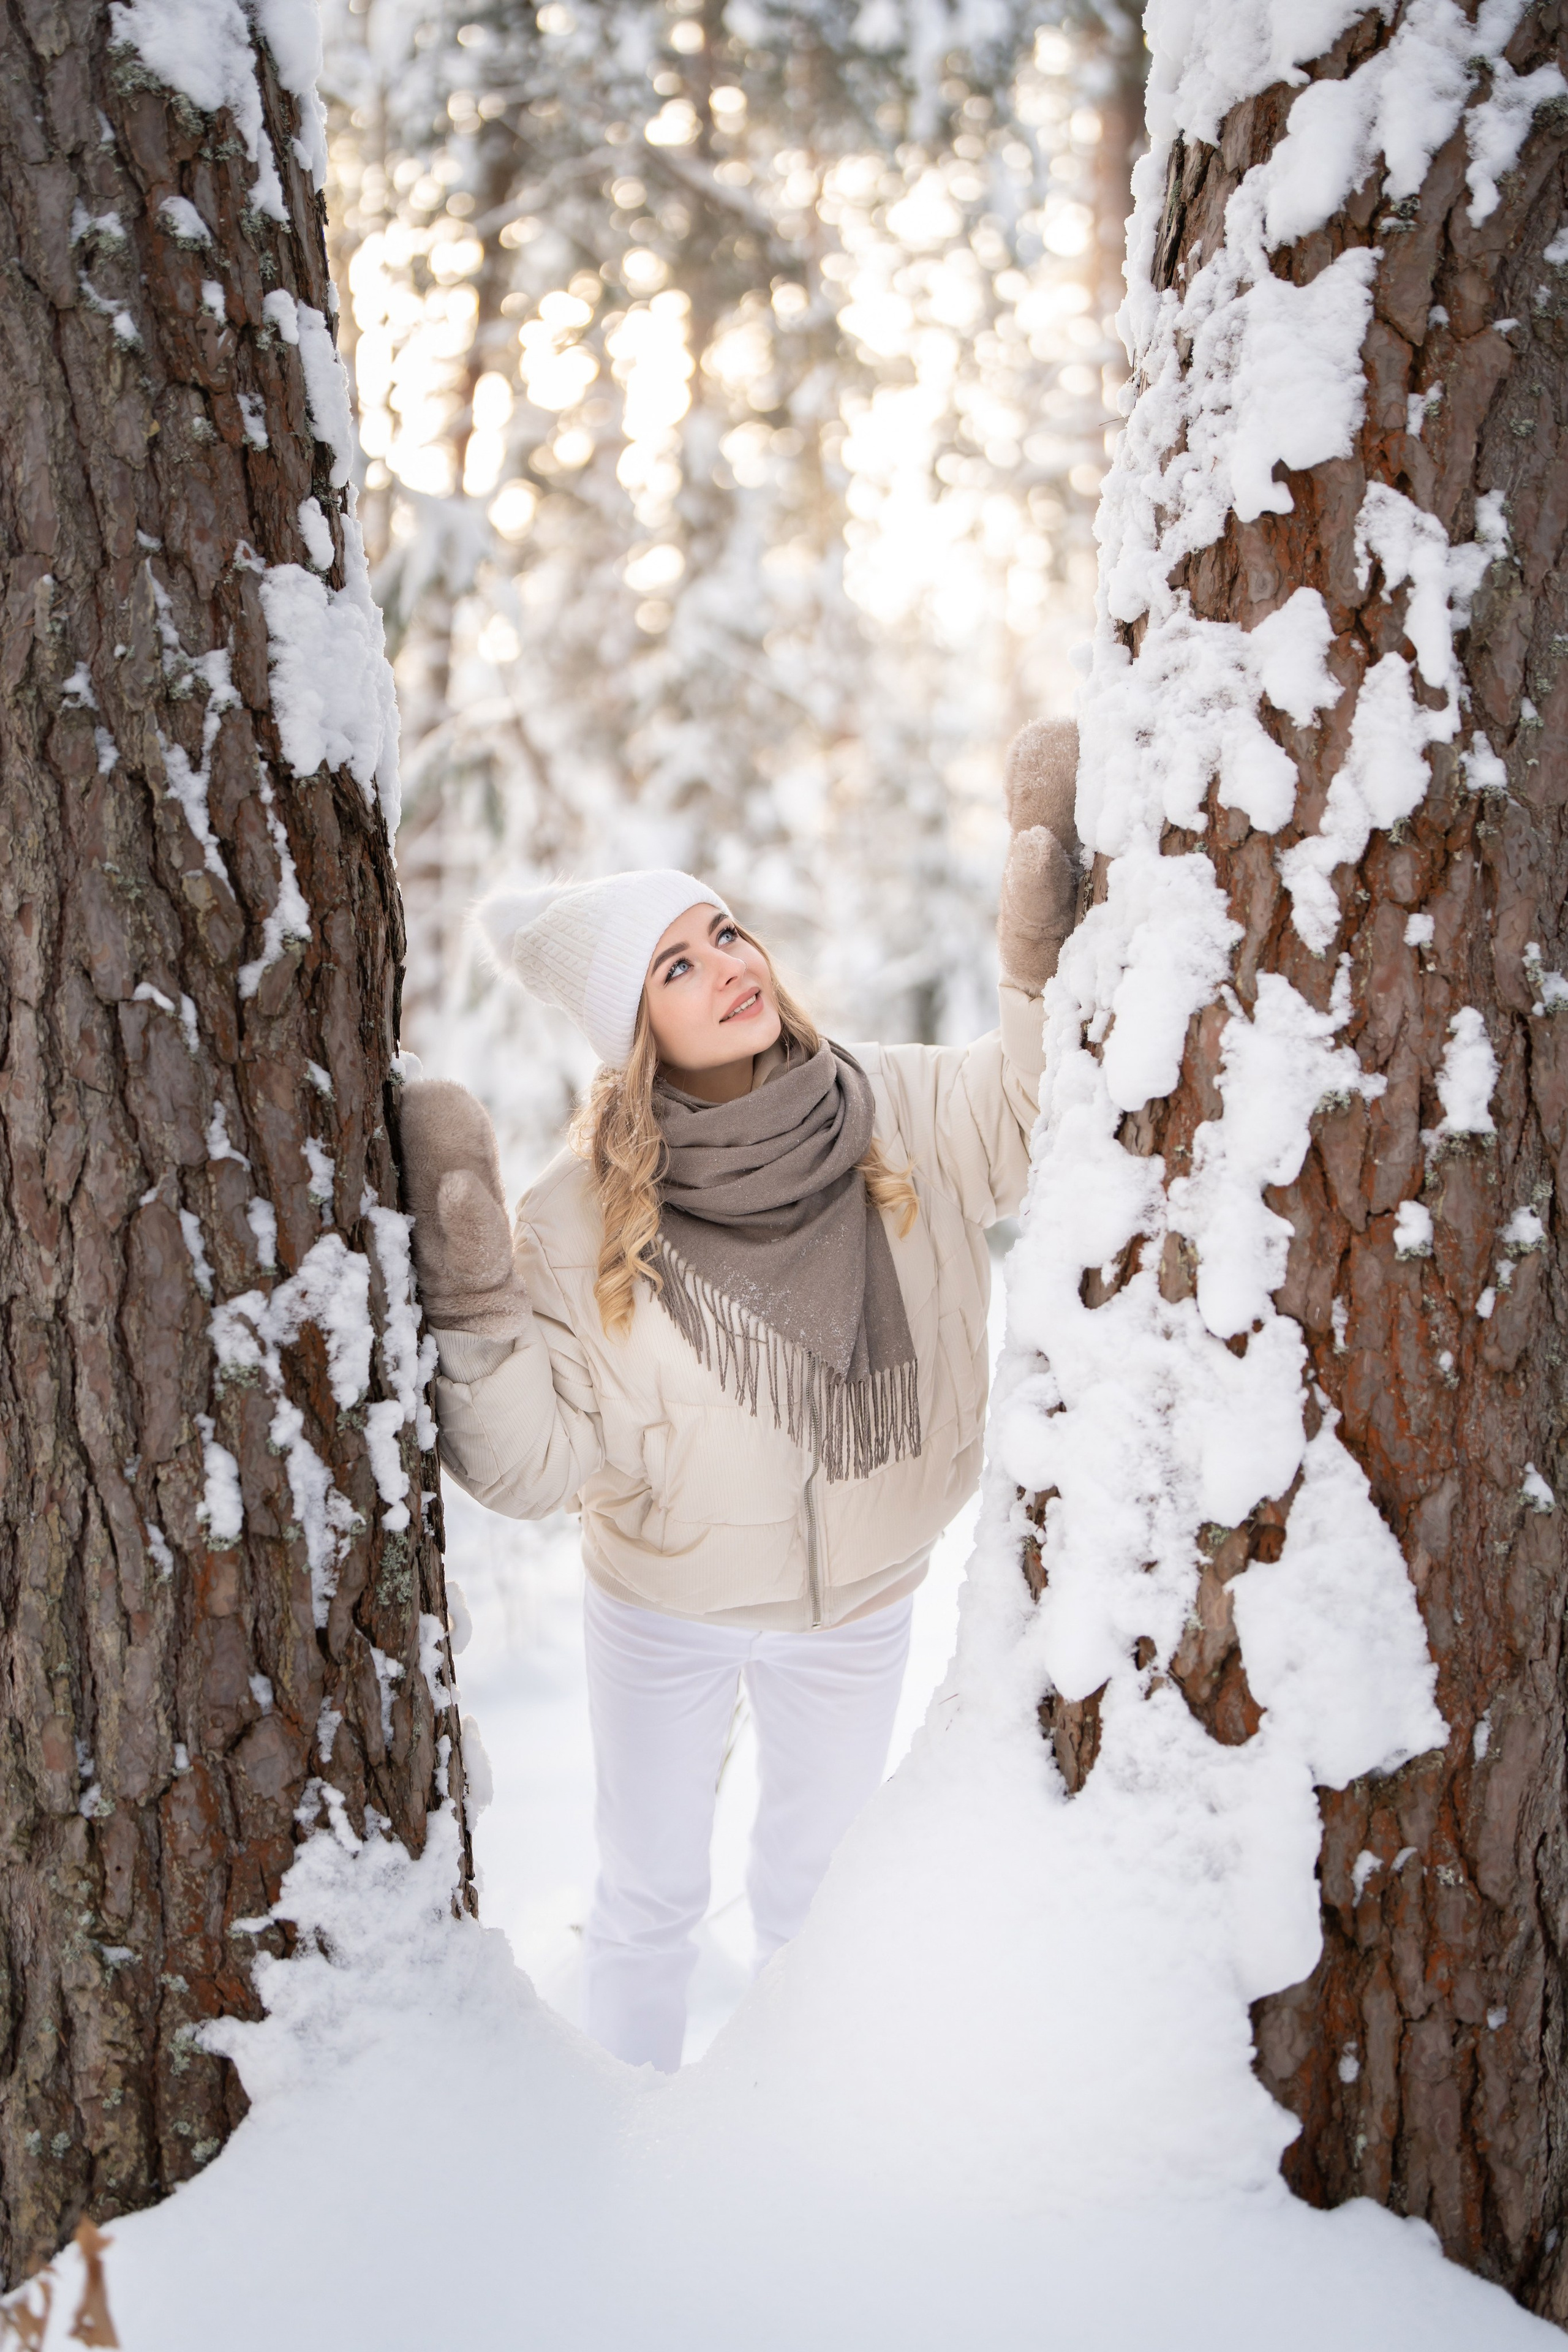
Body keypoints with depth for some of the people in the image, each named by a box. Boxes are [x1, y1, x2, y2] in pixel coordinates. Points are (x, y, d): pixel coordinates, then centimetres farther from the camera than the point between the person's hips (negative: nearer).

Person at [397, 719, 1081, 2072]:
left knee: (819, 1887, 24)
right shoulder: (585, 1216, -21)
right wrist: (469, 1293, -34)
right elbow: (532, 1462, -21)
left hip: (861, 1608, 2)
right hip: (664, 1614, -2)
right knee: (651, 1898, 18)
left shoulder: (900, 1120, -15)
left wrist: (1051, 927, -27)